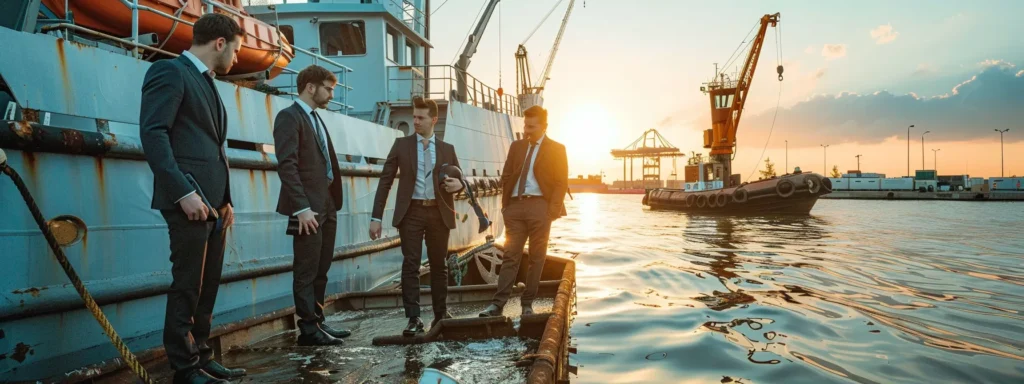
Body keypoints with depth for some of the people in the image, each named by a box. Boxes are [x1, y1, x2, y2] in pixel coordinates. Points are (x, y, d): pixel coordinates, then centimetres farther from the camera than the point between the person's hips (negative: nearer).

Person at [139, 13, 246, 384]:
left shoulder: (207, 84, 23)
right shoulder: (170, 71, -4)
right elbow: (152, 132, -16)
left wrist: (226, 199, 15)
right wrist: (184, 192, -22)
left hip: (213, 201, 9)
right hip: (190, 200, -9)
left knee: (208, 285, 11)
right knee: (187, 286, -2)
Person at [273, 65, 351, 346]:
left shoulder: (316, 119, 20)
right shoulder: (289, 117, -7)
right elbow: (287, 165, -17)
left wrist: (332, 202, 12)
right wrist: (302, 208, -22)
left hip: (327, 206, 9)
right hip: (308, 208, -9)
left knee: (321, 270, 12)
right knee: (306, 271, -2)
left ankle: (318, 321, 20)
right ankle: (308, 329, 5)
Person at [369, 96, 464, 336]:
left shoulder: (447, 149, 10)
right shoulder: (401, 144, 5)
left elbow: (459, 180, 15)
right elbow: (385, 181, 2)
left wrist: (457, 184, -13)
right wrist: (376, 217, -5)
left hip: (439, 212, 2)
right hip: (411, 211, -1)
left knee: (438, 265, 9)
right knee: (411, 265, -6)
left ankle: (441, 313, 22)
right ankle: (414, 319, -2)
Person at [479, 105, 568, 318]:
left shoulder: (556, 149, 3)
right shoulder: (516, 146, 14)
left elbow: (561, 182, -2)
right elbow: (506, 176, 14)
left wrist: (552, 210, -11)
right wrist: (505, 204, 4)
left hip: (539, 206, -3)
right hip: (515, 205, 3)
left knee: (536, 257, 3)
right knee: (510, 255, 0)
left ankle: (528, 304, 11)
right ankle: (498, 303, -2)